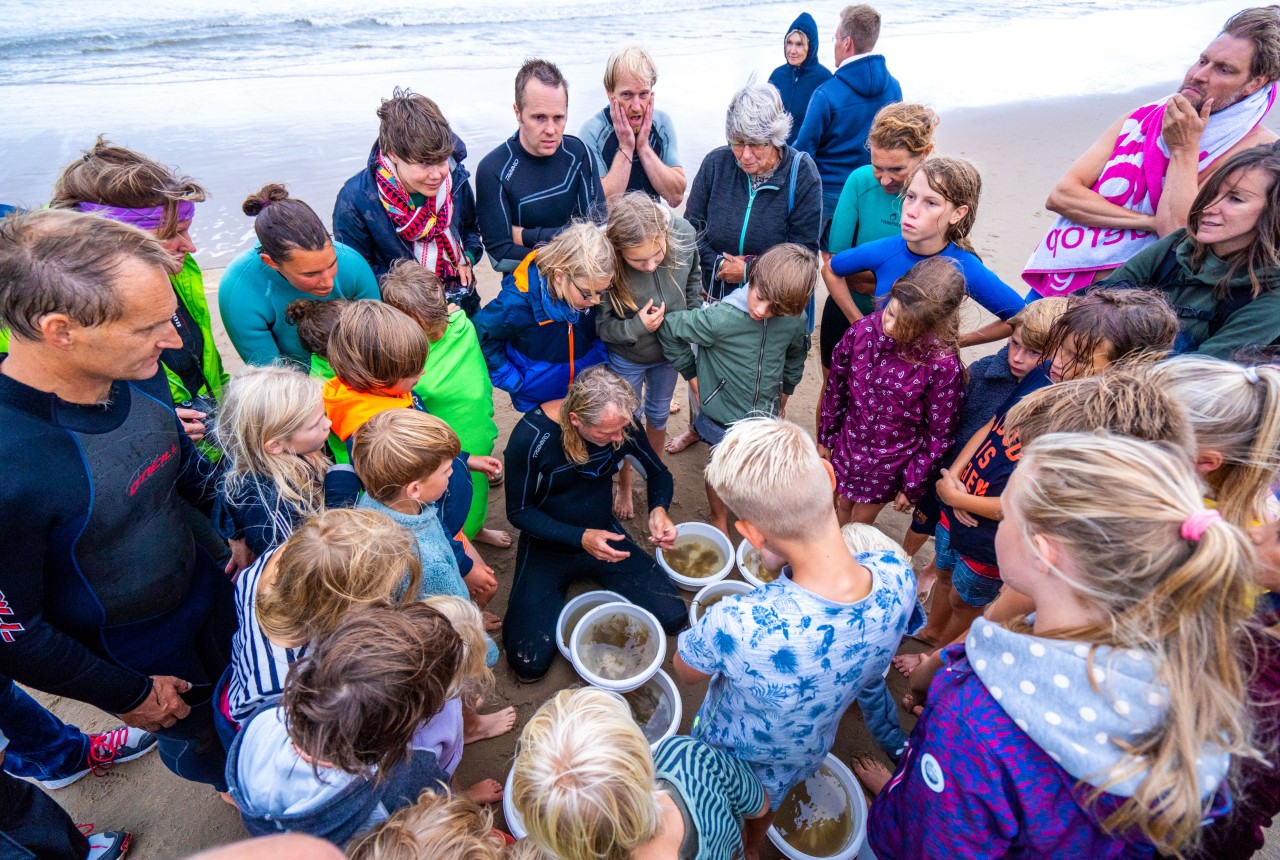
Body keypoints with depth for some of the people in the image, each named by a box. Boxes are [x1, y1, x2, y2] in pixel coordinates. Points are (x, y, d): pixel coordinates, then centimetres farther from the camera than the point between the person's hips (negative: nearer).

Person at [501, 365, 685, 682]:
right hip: (547, 545, -3)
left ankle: (589, 573, 16)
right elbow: (519, 512, -16)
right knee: (529, 664, -14)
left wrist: (658, 509, -23)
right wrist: (581, 538, -30)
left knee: (672, 617, -7)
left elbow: (659, 474, 0)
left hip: (604, 534, 3)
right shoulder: (531, 435, -27)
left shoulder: (621, 422, -16)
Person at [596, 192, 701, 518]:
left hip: (670, 350, 3)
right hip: (626, 359, -3)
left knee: (658, 414, 25)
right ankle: (624, 486, 44)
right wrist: (636, 327, -36)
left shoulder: (683, 233, -27)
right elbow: (600, 324, -21)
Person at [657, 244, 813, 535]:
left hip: (766, 415, 3)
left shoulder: (796, 321, -15)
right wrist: (692, 374, -9)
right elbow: (668, 328, -16)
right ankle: (719, 519, 47)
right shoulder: (720, 318, -29)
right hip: (724, 415, -3)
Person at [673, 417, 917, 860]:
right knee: (766, 807, 39)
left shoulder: (734, 625, -50)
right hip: (809, 754, 4)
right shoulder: (897, 577, -33)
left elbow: (685, 672, -24)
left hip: (731, 758, -4)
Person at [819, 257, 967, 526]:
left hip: (889, 465, -2)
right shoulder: (864, 330, -19)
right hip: (846, 448, 3)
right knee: (841, 506, 26)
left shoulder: (944, 367, -27)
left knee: (860, 524, 20)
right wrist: (825, 436, 9)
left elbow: (939, 435, -14)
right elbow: (836, 386, -2)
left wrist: (913, 487, -6)